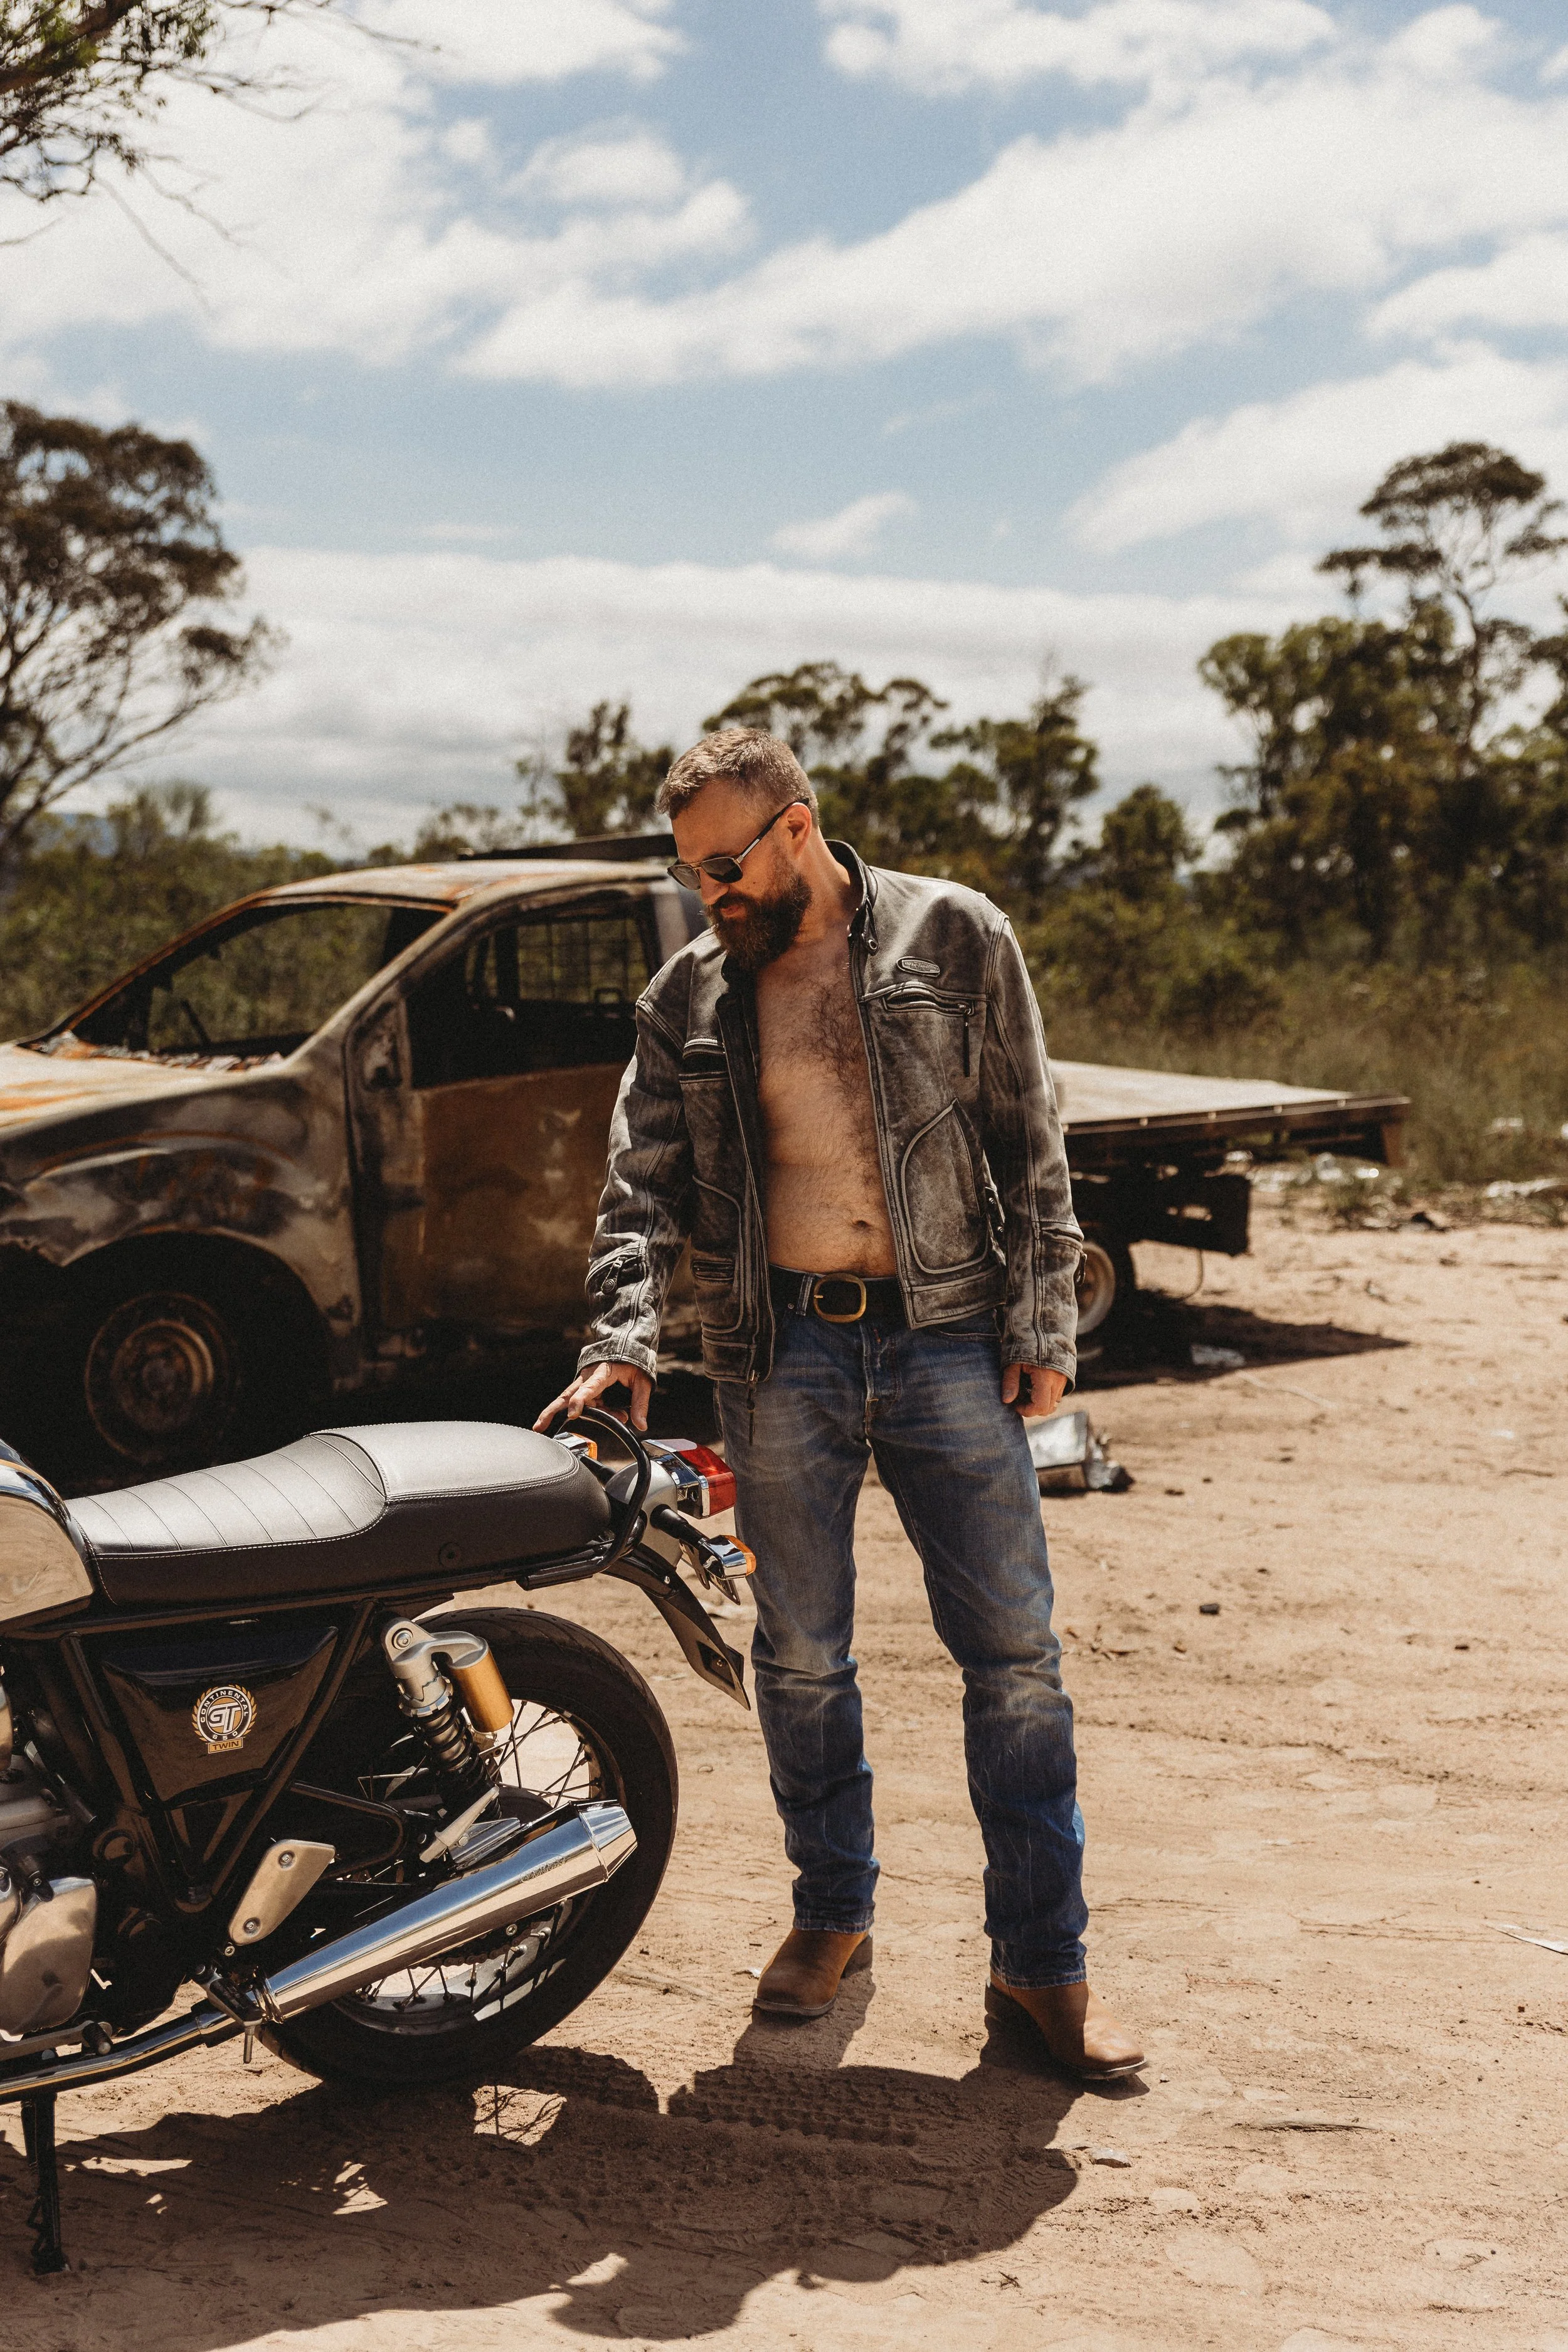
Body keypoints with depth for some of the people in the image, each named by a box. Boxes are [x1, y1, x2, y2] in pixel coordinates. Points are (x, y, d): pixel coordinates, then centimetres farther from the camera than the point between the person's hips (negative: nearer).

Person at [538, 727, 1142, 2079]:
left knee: (1014, 1652, -1)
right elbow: (647, 1182, 5)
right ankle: (833, 1913, 28)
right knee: (800, 1655, 10)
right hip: (781, 1352, 2)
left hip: (948, 1341, -2)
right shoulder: (688, 1000, 9)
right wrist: (625, 1337, -11)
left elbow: (1029, 1141, 3)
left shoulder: (957, 939, 2)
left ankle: (1042, 1964, 9)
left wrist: (1044, 1322, -3)